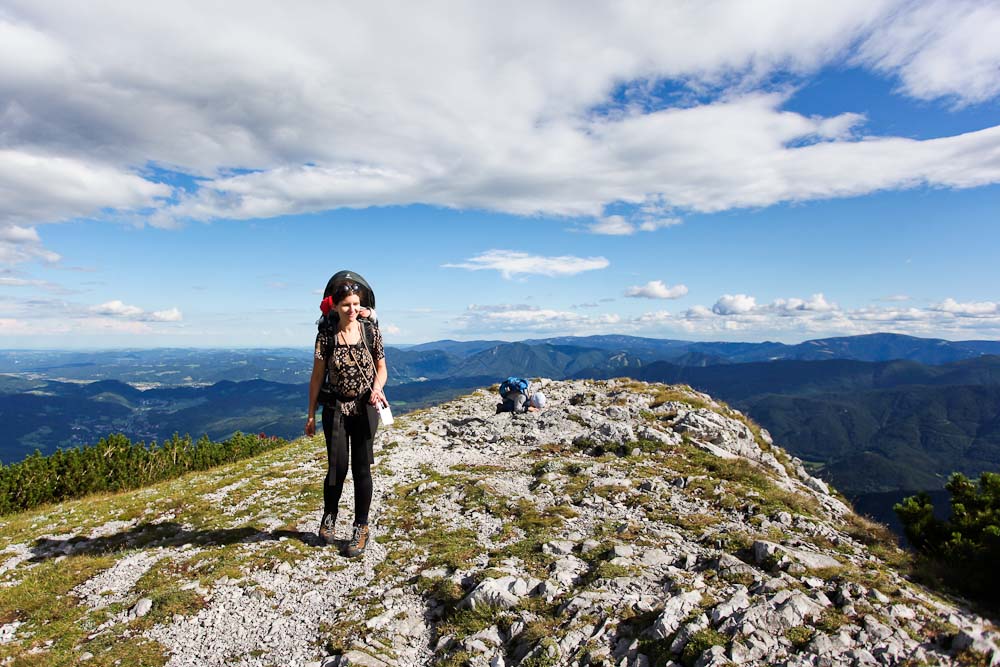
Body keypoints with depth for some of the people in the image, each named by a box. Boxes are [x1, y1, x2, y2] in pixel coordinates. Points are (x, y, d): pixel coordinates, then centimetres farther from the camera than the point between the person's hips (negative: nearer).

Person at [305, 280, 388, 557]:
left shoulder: (371, 332, -5)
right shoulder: (326, 336, -5)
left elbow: (382, 368, 4)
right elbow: (317, 376, 0)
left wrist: (377, 387, -18)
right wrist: (311, 413, 1)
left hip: (365, 409, 0)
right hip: (336, 410, 0)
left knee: (361, 469, 4)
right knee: (337, 468, 3)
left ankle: (361, 529, 19)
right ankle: (329, 517, 32)